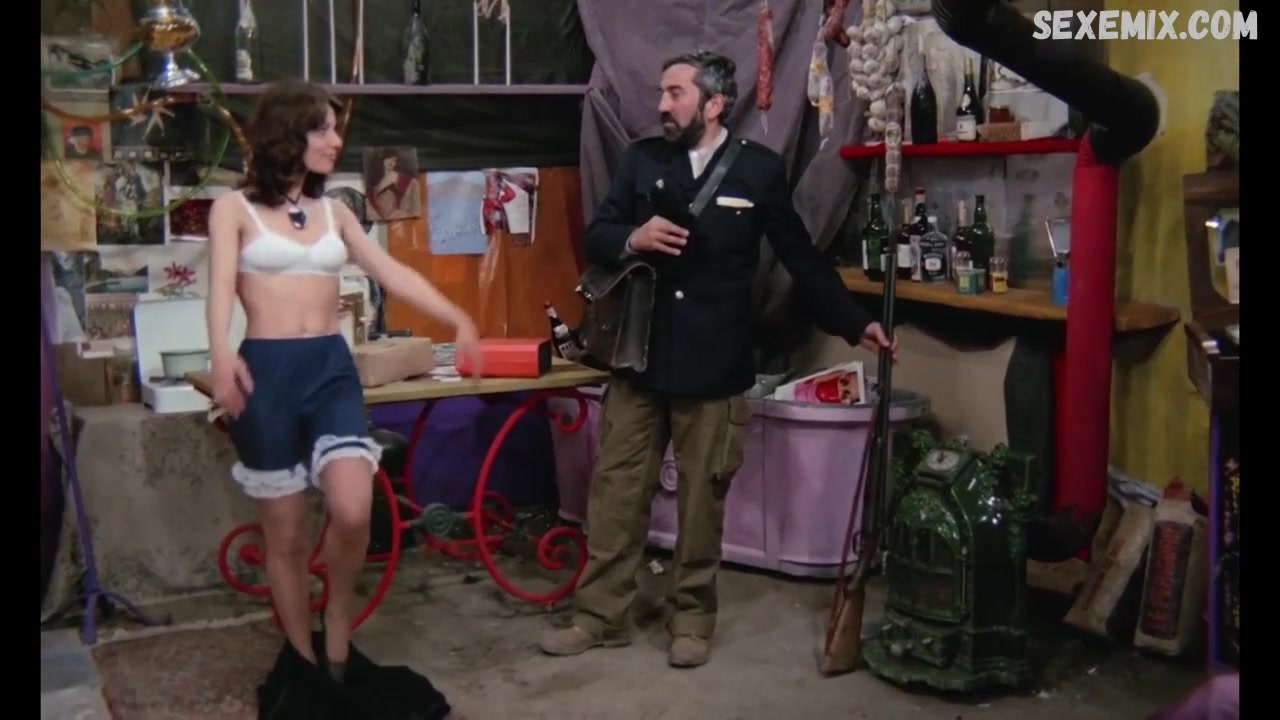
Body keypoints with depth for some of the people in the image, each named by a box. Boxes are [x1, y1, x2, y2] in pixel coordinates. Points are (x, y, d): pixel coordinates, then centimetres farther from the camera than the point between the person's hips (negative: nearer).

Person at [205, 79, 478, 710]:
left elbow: (393, 274, 10)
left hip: (332, 368, 3)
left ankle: (338, 623, 11)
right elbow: (221, 289, -10)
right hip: (265, 372, -2)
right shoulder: (234, 209, 3)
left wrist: (457, 318, -2)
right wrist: (222, 358, -29)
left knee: (353, 512, -17)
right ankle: (305, 663, 21)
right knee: (286, 536, 4)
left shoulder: (334, 211, 15)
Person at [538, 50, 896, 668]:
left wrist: (853, 323, 2)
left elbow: (801, 257, 5)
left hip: (713, 363, -2)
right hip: (639, 354, 3)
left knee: (701, 497, 7)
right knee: (615, 490, 6)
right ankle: (600, 615, 18)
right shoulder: (641, 159, 7)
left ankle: (692, 617, 23)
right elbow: (594, 240, 6)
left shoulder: (760, 170, 0)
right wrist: (632, 238, -16)